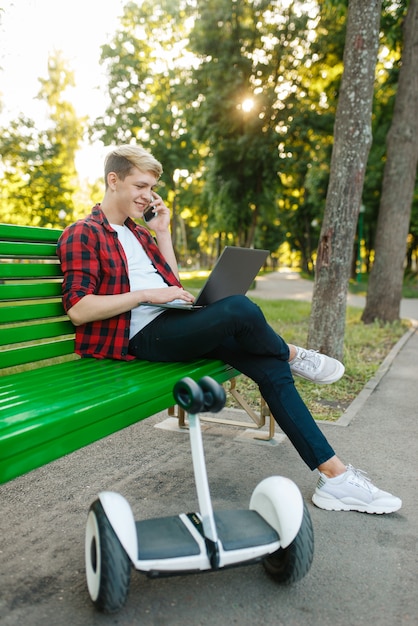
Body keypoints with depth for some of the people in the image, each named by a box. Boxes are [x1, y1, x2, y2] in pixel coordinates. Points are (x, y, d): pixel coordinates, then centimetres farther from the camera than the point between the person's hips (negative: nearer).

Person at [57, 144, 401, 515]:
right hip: (143, 335, -7)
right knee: (239, 308, -31)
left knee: (270, 367, -11)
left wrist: (163, 232, 14)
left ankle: (335, 476, -7)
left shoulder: (137, 233, 24)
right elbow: (78, 309, -12)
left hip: (174, 323, 8)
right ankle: (291, 355, 4)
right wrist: (146, 294, -16)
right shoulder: (83, 234, 0)